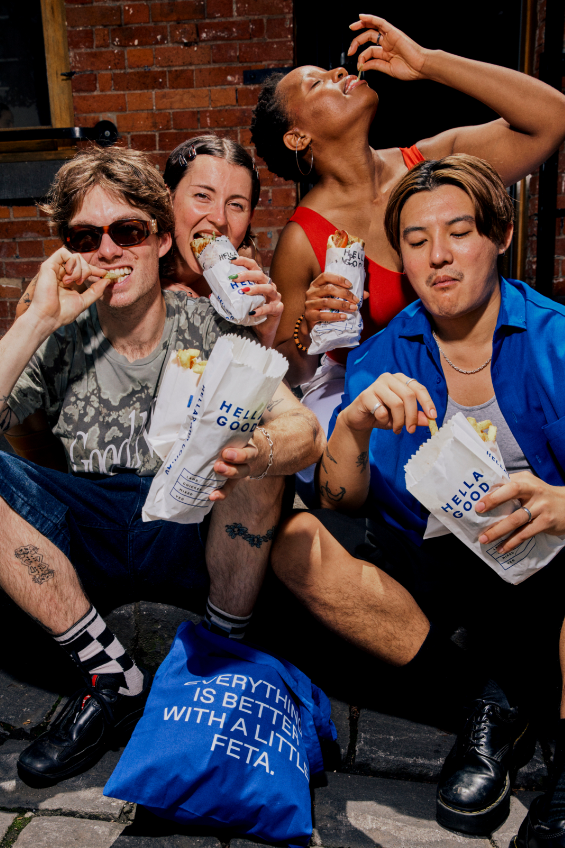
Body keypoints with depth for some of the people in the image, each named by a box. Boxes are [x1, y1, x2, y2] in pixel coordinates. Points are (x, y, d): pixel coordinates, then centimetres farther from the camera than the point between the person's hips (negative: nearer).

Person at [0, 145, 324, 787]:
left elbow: (305, 431, -17)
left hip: (200, 530, -2)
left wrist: (252, 453, -41)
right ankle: (111, 675, -13)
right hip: (87, 543, 2)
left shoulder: (208, 325, -2)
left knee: (255, 427, -30)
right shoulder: (61, 341, 3)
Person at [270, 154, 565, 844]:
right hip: (434, 575, 3)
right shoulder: (380, 361, 2)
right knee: (295, 540, -19)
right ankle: (485, 703, -9)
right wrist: (355, 425, -26)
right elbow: (342, 504, -5)